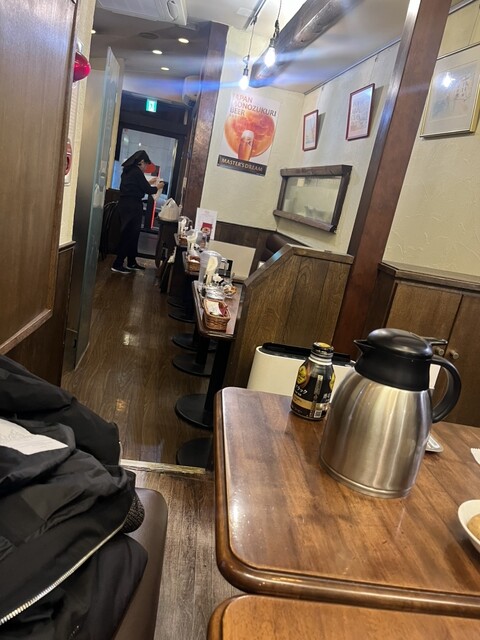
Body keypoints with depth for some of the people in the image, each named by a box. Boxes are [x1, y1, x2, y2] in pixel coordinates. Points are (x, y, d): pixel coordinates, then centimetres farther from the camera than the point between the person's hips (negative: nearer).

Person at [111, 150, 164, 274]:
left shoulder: (128, 171, 14)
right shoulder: (137, 172, -13)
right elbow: (147, 190, -9)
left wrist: (149, 183, 30)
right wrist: (157, 187, 10)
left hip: (125, 205, 9)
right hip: (132, 206, -9)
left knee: (131, 235, 15)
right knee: (129, 235, -4)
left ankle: (131, 263, 23)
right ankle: (117, 265, -2)